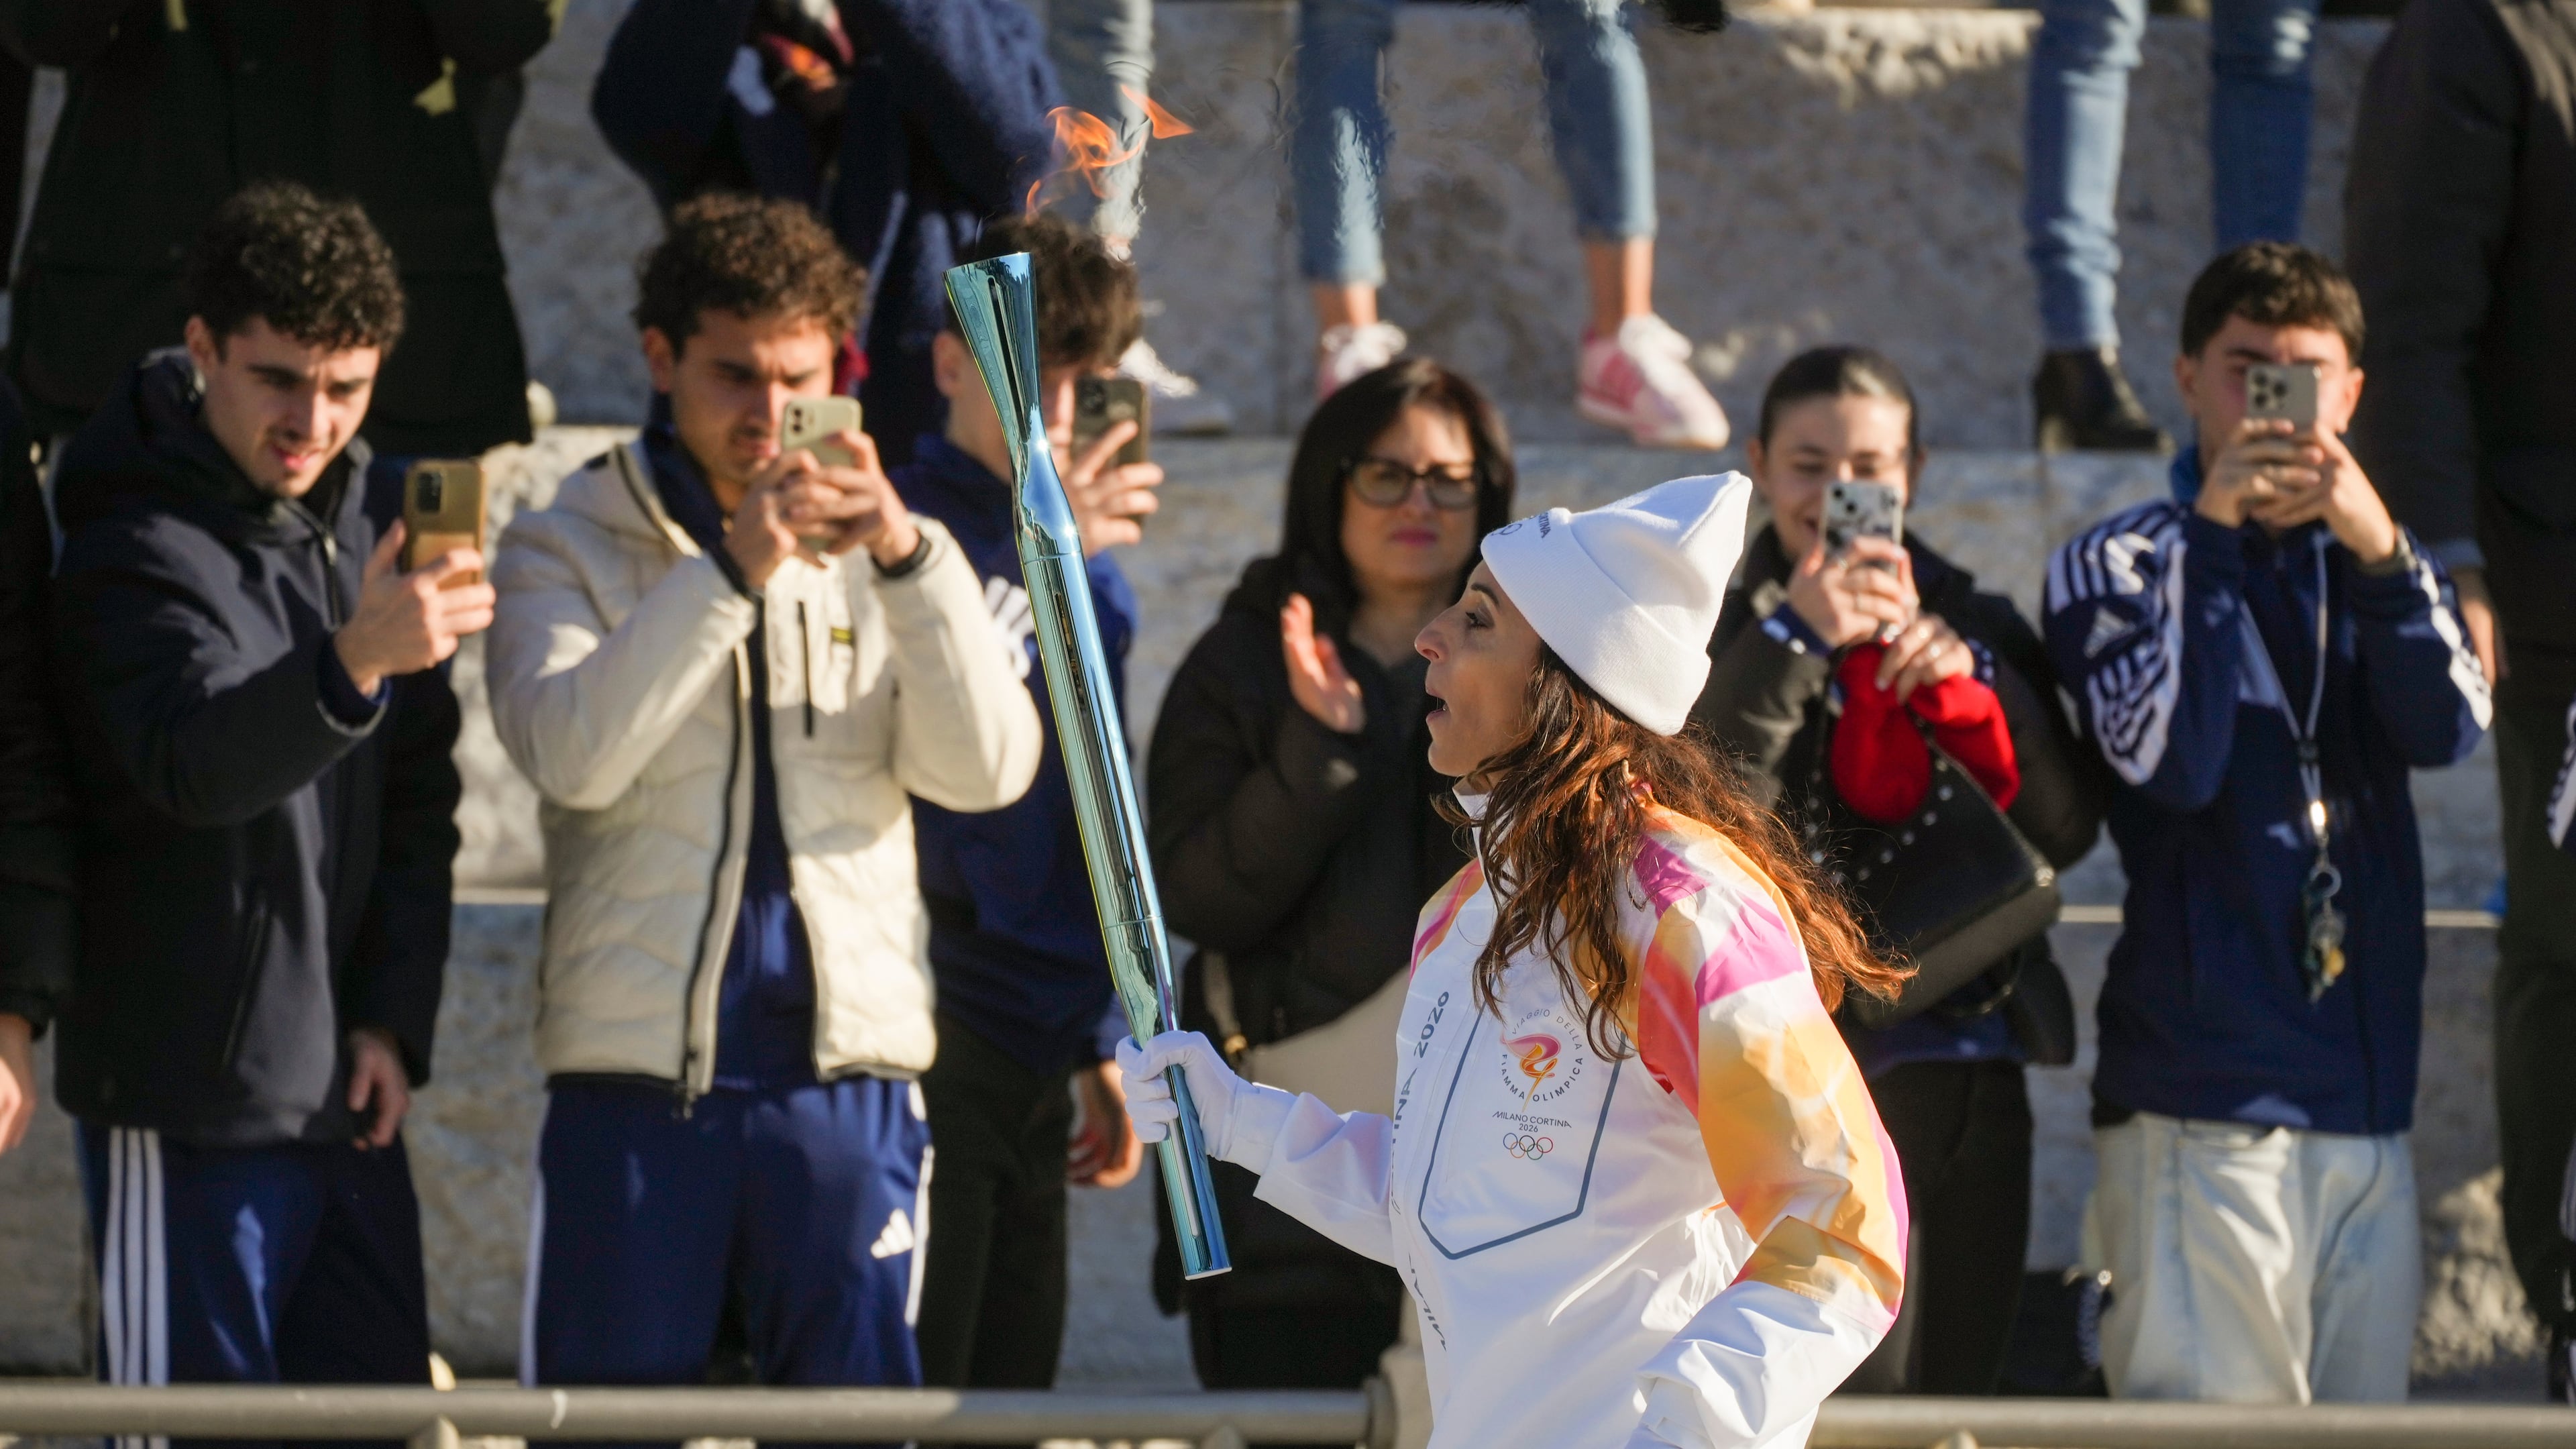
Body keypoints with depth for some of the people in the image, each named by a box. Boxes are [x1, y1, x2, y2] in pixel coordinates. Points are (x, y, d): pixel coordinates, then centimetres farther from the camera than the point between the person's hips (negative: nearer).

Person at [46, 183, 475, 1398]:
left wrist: (393, 1016, 4)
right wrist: (353, 663, -51)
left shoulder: (372, 534, 10)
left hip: (348, 1090, 7)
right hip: (190, 1101, -7)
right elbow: (195, 761, -33)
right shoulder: (139, 554, -14)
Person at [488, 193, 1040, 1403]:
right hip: (634, 1075, -2)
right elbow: (573, 754, -13)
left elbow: (987, 769, -2)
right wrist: (731, 574, -19)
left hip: (843, 1077, 2)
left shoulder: (872, 557, 13)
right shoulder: (566, 551, 7)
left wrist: (909, 559, -13)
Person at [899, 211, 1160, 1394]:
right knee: (907, 1403, -9)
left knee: (1012, 1388, 9)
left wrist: (1107, 1042, 21)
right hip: (926, 1027, -8)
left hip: (1036, 1059, 8)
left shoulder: (1095, 565, 15)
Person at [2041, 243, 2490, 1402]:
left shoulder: (2368, 564, 15)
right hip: (2201, 1103, -5)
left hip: (2368, 1101, 5)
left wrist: (2380, 556, -22)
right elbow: (2172, 763, -13)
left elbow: (2445, 730, -5)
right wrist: (2211, 535, -18)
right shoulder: (2119, 568, 4)